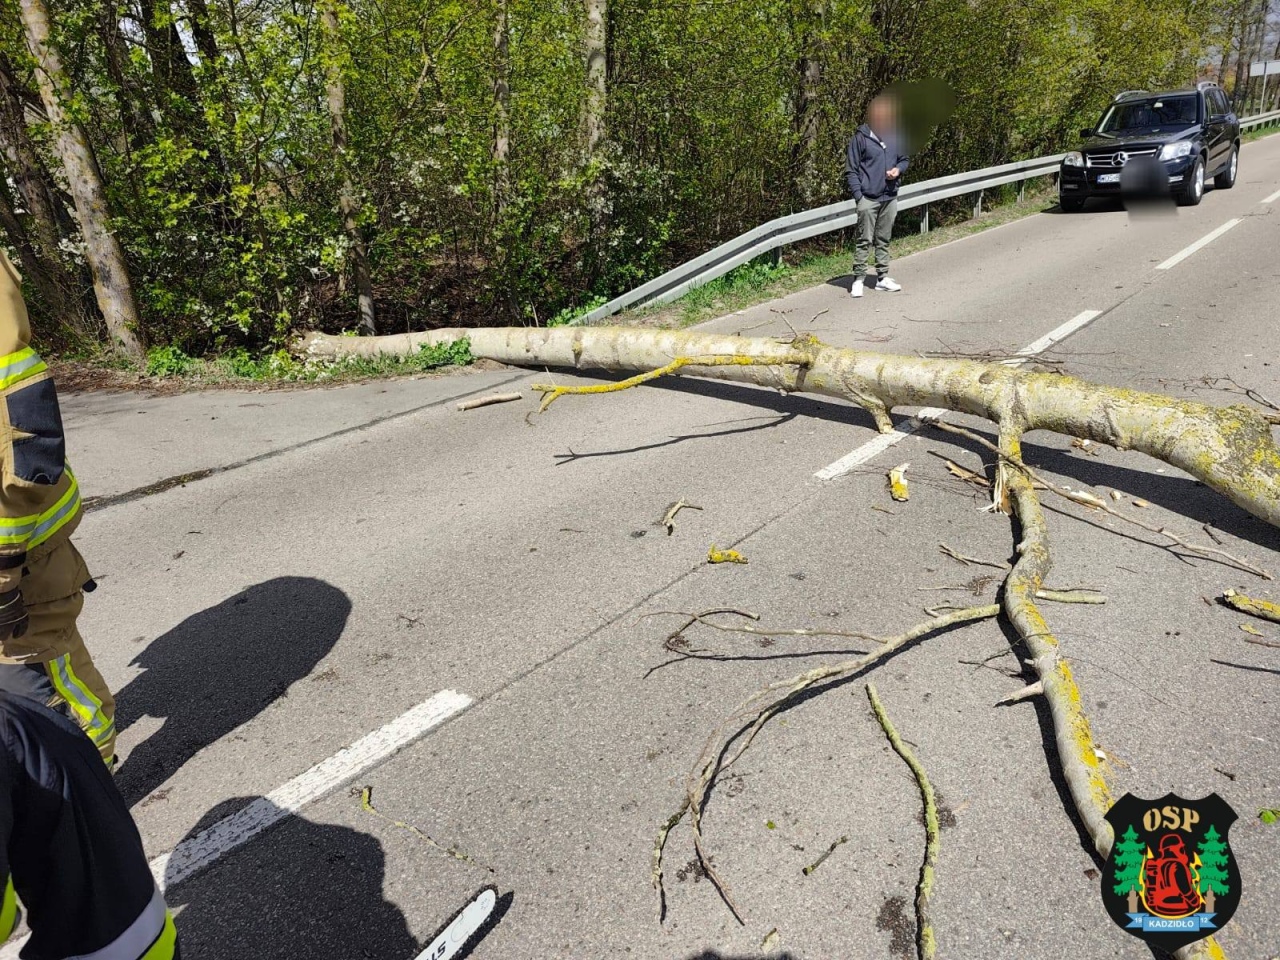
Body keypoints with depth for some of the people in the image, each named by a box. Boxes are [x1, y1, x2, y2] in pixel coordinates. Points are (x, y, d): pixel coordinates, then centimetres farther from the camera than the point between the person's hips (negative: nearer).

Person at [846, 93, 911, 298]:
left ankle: (882, 277, 20)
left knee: (884, 239, 12)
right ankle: (858, 279, 6)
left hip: (890, 198, 4)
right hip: (868, 198, -4)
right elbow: (851, 169, -7)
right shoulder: (861, 137, -9)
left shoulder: (897, 136, 2)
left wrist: (898, 169, -7)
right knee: (864, 240, -1)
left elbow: (905, 159, 16)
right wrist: (858, 195, -13)